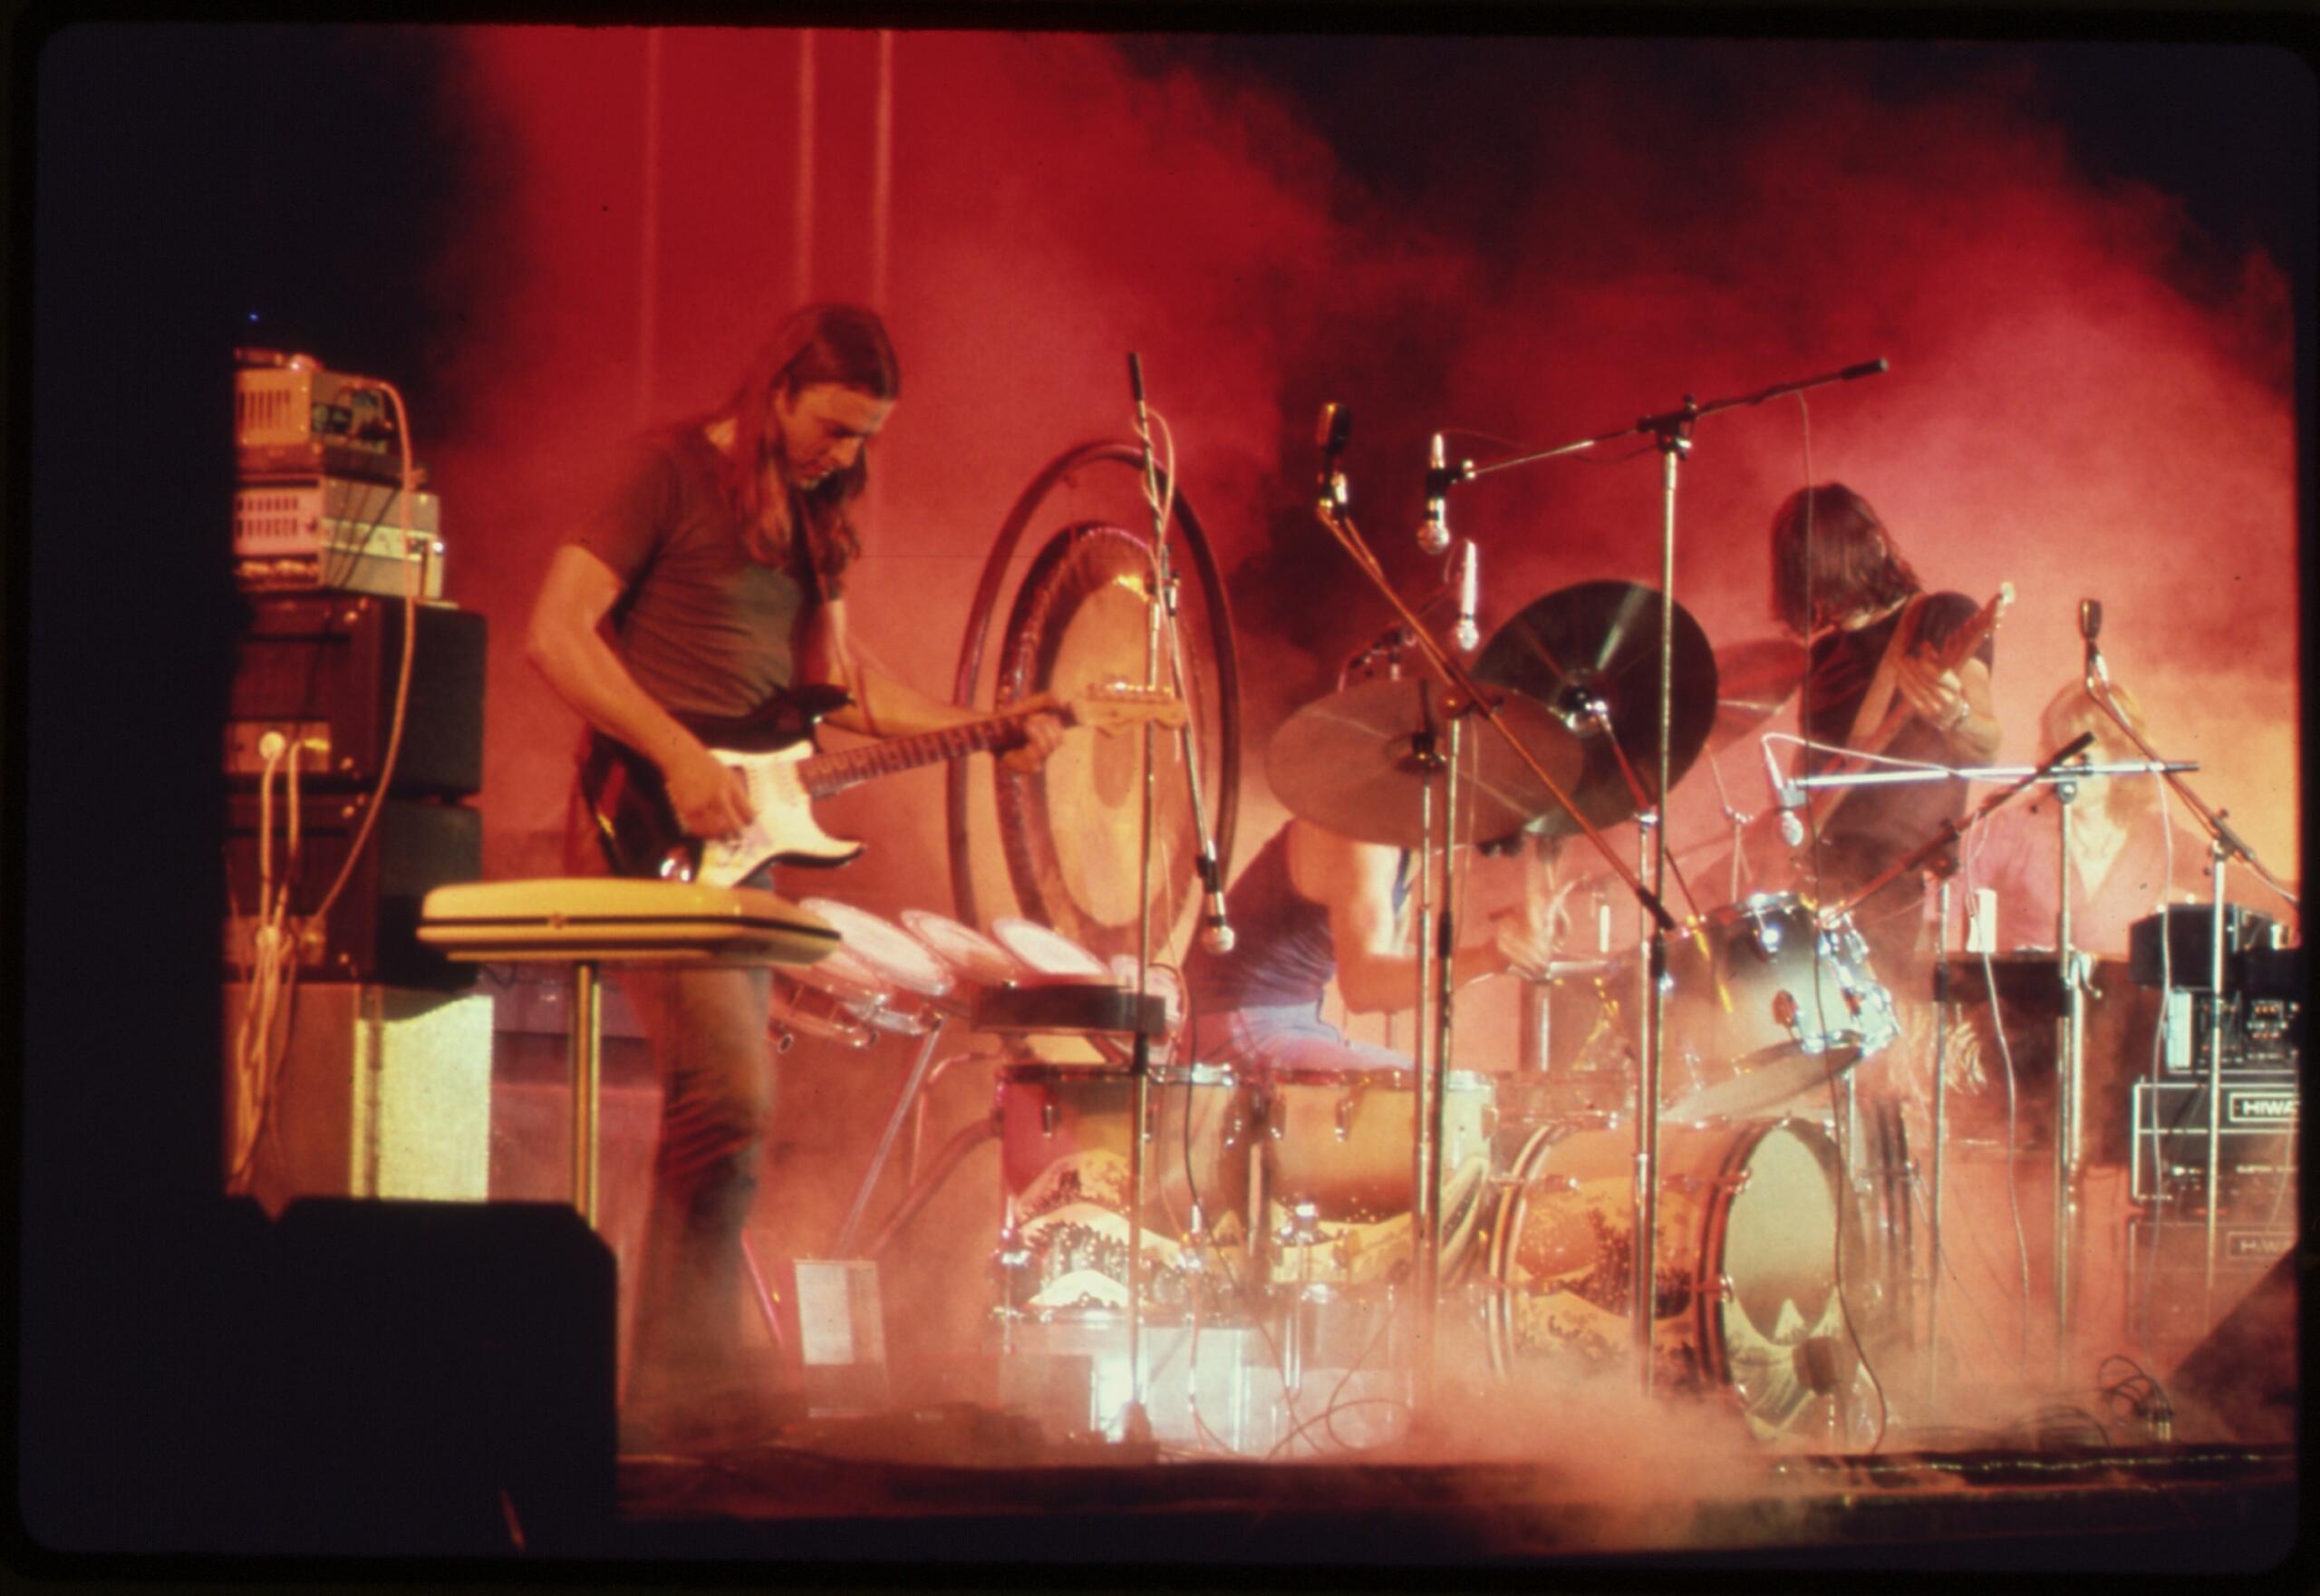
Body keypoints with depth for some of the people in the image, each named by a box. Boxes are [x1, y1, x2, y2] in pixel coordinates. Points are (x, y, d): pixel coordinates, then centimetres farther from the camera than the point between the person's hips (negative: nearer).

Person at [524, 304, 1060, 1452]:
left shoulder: (811, 514, 18)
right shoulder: (675, 471, -6)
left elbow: (836, 683, 24)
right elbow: (555, 633, -13)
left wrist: (980, 731, 12)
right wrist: (679, 757, -19)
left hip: (736, 840, 8)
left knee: (717, 1109, 7)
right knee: (728, 1090, -19)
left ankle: (661, 1401, 11)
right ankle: (686, 1378, -12)